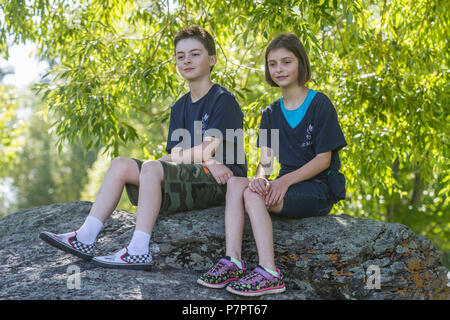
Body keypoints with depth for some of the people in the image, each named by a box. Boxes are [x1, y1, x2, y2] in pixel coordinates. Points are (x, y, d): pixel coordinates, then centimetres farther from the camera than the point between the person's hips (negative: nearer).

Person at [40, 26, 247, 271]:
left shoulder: (223, 100, -4)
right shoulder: (180, 107, 19)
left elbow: (208, 150, -13)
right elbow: (176, 156, 8)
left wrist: (169, 158, -2)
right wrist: (207, 162, -12)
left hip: (217, 182, -8)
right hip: (188, 180, 8)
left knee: (152, 168, -31)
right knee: (120, 164, -6)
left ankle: (139, 251, -33)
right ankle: (85, 239, -14)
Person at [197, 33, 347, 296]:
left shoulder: (320, 104, -4)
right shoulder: (271, 114, 15)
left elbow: (323, 159, -9)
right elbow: (265, 161, 6)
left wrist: (284, 181, -20)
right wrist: (261, 177, -19)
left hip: (319, 188, -6)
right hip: (287, 184, 6)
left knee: (253, 195, -28)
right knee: (235, 183, -20)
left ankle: (270, 274, -33)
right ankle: (233, 261, -28)